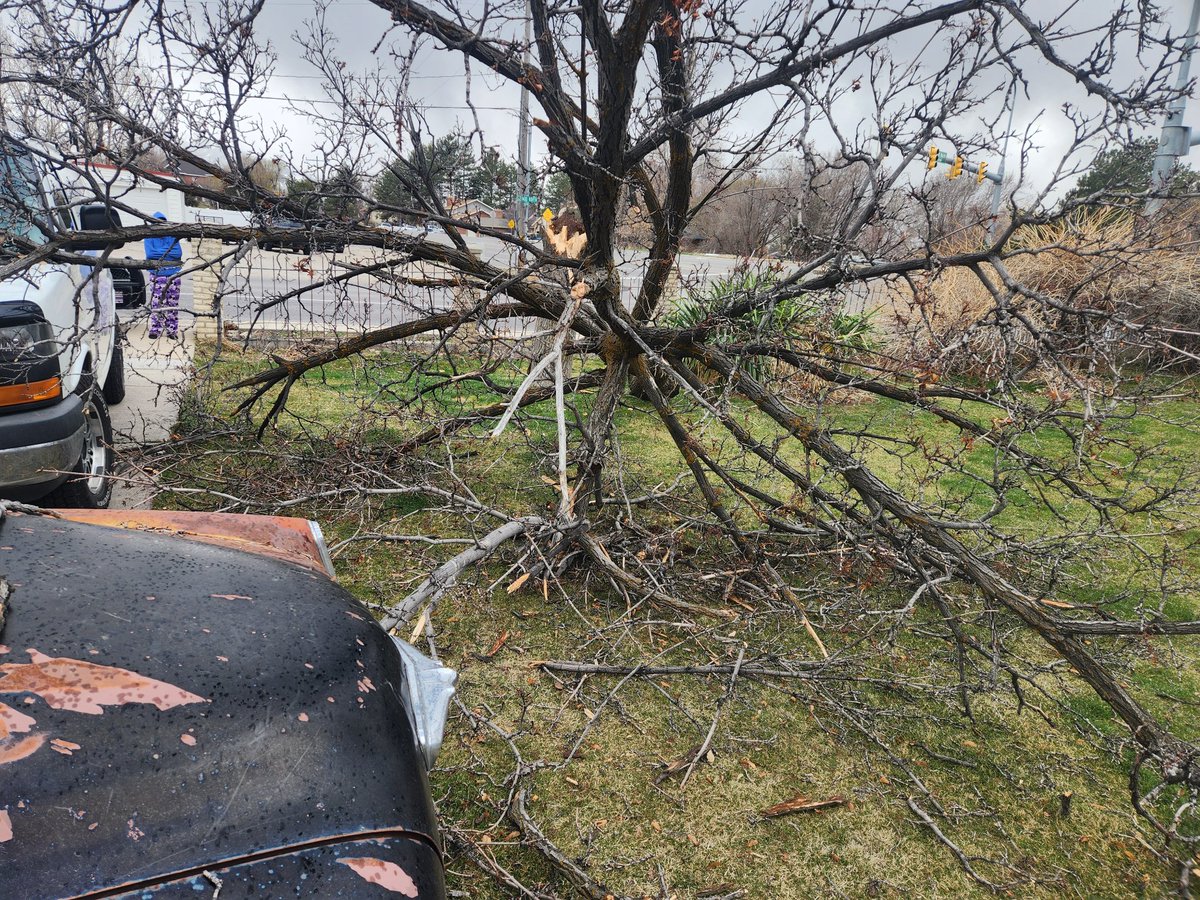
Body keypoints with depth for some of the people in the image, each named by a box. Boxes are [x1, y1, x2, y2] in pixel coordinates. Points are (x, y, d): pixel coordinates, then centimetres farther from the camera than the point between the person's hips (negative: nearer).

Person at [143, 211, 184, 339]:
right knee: (156, 303, -7)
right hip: (157, 274, -2)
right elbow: (150, 253, -9)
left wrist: (160, 252, -7)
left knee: (173, 304, 2)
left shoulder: (173, 237, 10)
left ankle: (172, 331, 7)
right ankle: (155, 330, -2)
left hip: (173, 275, 2)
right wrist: (168, 251, -6)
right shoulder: (150, 238, 5)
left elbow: (179, 253, -2)